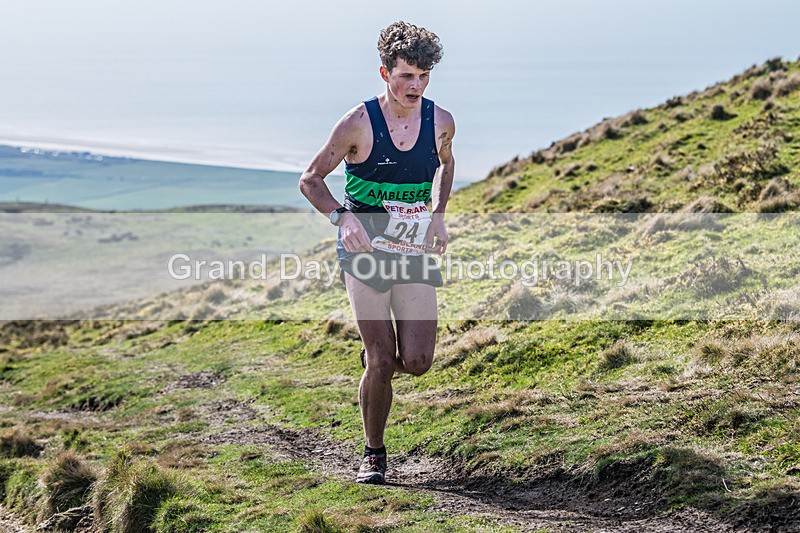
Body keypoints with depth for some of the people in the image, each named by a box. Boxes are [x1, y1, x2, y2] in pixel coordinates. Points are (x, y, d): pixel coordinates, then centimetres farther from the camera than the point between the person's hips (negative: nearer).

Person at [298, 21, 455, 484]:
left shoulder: (441, 122, -1)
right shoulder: (358, 124, -11)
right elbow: (311, 180, -2)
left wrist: (438, 215, 8)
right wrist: (342, 216, -21)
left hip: (415, 254, 3)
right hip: (364, 252, -3)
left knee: (417, 361, -8)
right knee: (382, 364, -8)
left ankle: (377, 358, 29)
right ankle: (374, 455, 13)